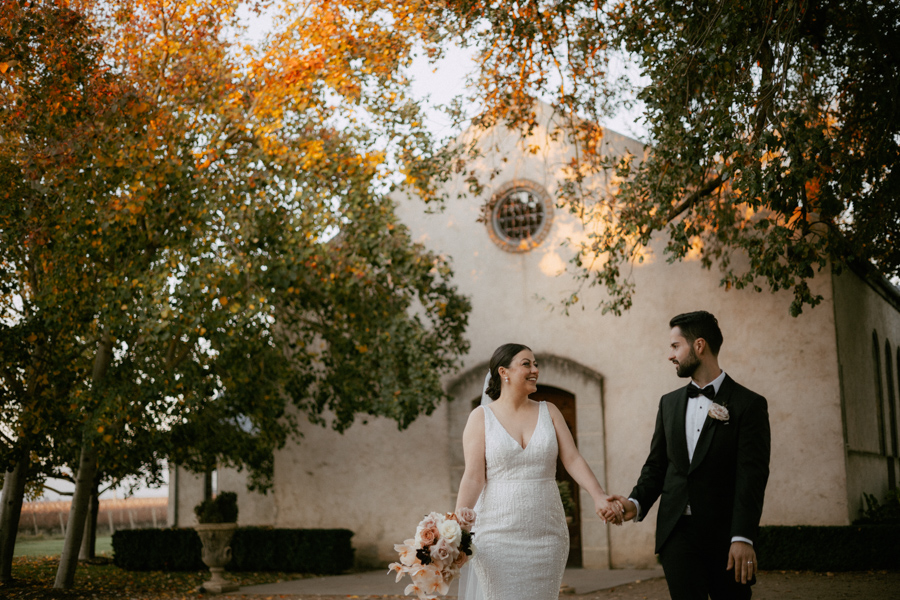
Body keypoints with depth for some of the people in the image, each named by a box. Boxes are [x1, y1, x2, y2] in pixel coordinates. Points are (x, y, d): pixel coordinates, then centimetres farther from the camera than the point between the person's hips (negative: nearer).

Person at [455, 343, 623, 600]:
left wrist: (598, 496, -17)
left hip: (547, 534, 3)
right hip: (498, 536, -3)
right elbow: (473, 476, -7)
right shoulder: (481, 417, 0)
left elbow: (573, 459, 0)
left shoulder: (549, 412, 9)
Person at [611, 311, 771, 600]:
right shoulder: (669, 403, 13)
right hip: (677, 531, 3)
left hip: (725, 534, -3)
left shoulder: (749, 404, -3)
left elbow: (752, 476, -10)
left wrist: (743, 538, -19)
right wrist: (637, 503, -5)